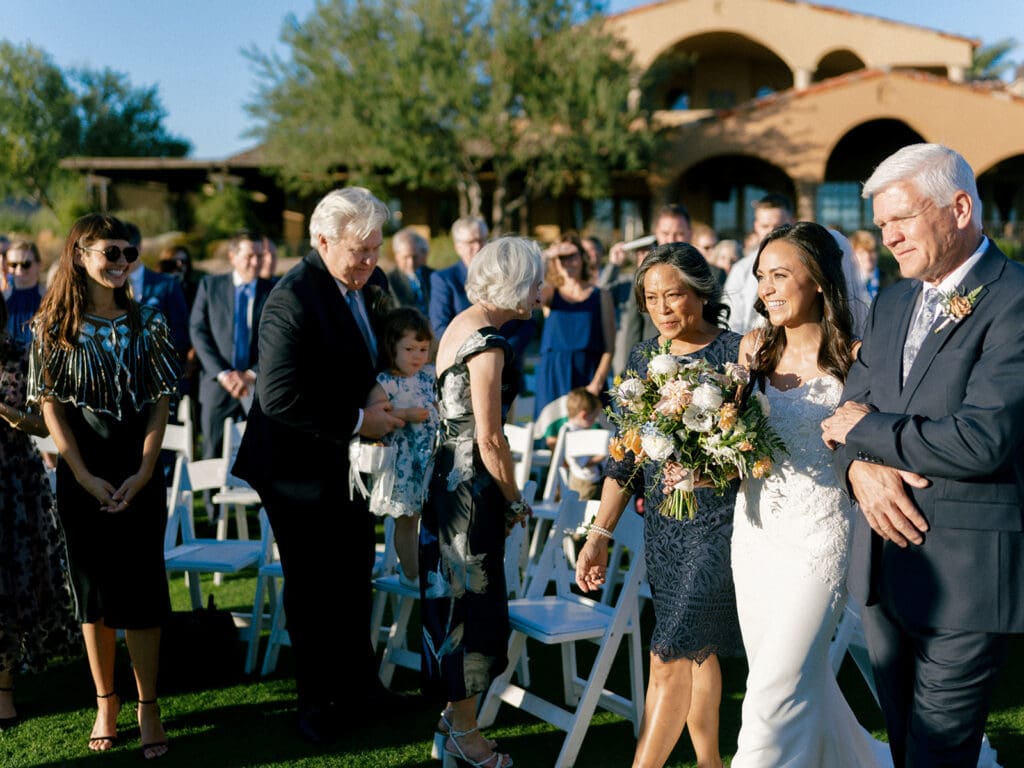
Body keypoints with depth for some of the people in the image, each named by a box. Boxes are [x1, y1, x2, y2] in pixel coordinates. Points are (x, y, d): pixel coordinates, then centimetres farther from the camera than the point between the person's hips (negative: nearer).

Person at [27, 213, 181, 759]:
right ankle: (105, 702, 18)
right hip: (81, 476, 0)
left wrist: (143, 472, -10)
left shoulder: (147, 324, 4)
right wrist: (85, 477, -10)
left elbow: (160, 401, 1)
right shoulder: (53, 326, 0)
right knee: (93, 590, 7)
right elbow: (51, 405, -2)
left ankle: (148, 706, 8)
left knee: (141, 586, 0)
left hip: (139, 474, 0)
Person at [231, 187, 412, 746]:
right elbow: (279, 398, -29)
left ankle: (359, 687, 34)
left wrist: (391, 405, -1)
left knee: (356, 580, 18)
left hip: (353, 465, 8)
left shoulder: (373, 283, 2)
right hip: (303, 471, -7)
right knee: (311, 590, 7)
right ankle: (315, 704, 23)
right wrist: (357, 421, -23)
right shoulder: (292, 300, -23)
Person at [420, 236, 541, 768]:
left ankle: (455, 716, 29)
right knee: (470, 599, 2)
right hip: (471, 485, -10)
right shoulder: (487, 341, -19)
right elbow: (489, 438, -20)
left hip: (448, 476, 10)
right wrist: (515, 501, -7)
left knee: (453, 596, 17)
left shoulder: (462, 324, 10)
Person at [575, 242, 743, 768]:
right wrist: (599, 535, 7)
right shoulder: (643, 357, 7)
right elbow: (626, 453, 10)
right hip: (662, 524, 6)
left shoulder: (735, 352, -10)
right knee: (696, 649, 15)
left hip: (718, 523, -6)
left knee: (670, 656, -7)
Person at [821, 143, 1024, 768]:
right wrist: (861, 466, -10)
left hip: (966, 575, -7)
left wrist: (867, 429, -11)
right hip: (886, 562, 8)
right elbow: (851, 408, 13)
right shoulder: (893, 302, 12)